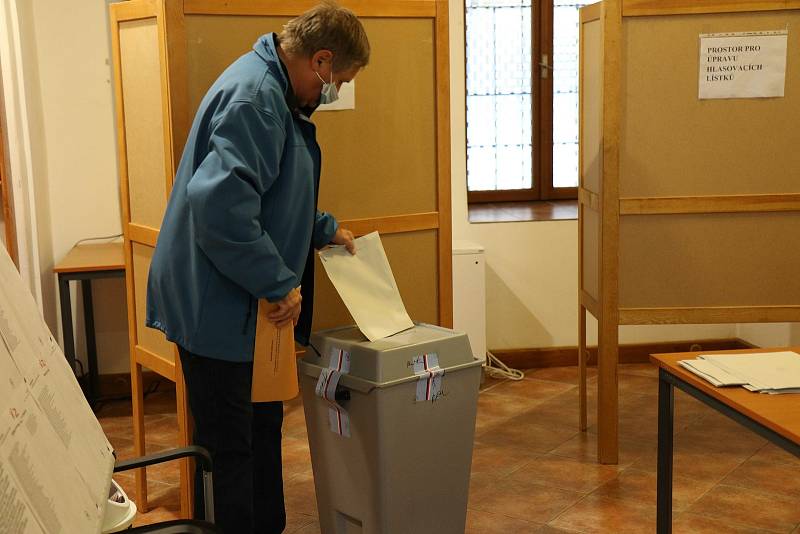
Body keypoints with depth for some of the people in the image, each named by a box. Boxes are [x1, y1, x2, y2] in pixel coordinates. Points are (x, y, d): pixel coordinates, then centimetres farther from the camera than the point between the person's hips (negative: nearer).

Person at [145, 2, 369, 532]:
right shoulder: (254, 96, -22)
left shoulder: (275, 94, 12)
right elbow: (219, 201, -34)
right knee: (230, 448, 1)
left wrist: (324, 230, 24)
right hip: (219, 307, -11)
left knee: (263, 430, 21)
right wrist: (279, 282, -25)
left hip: (246, 306, 11)